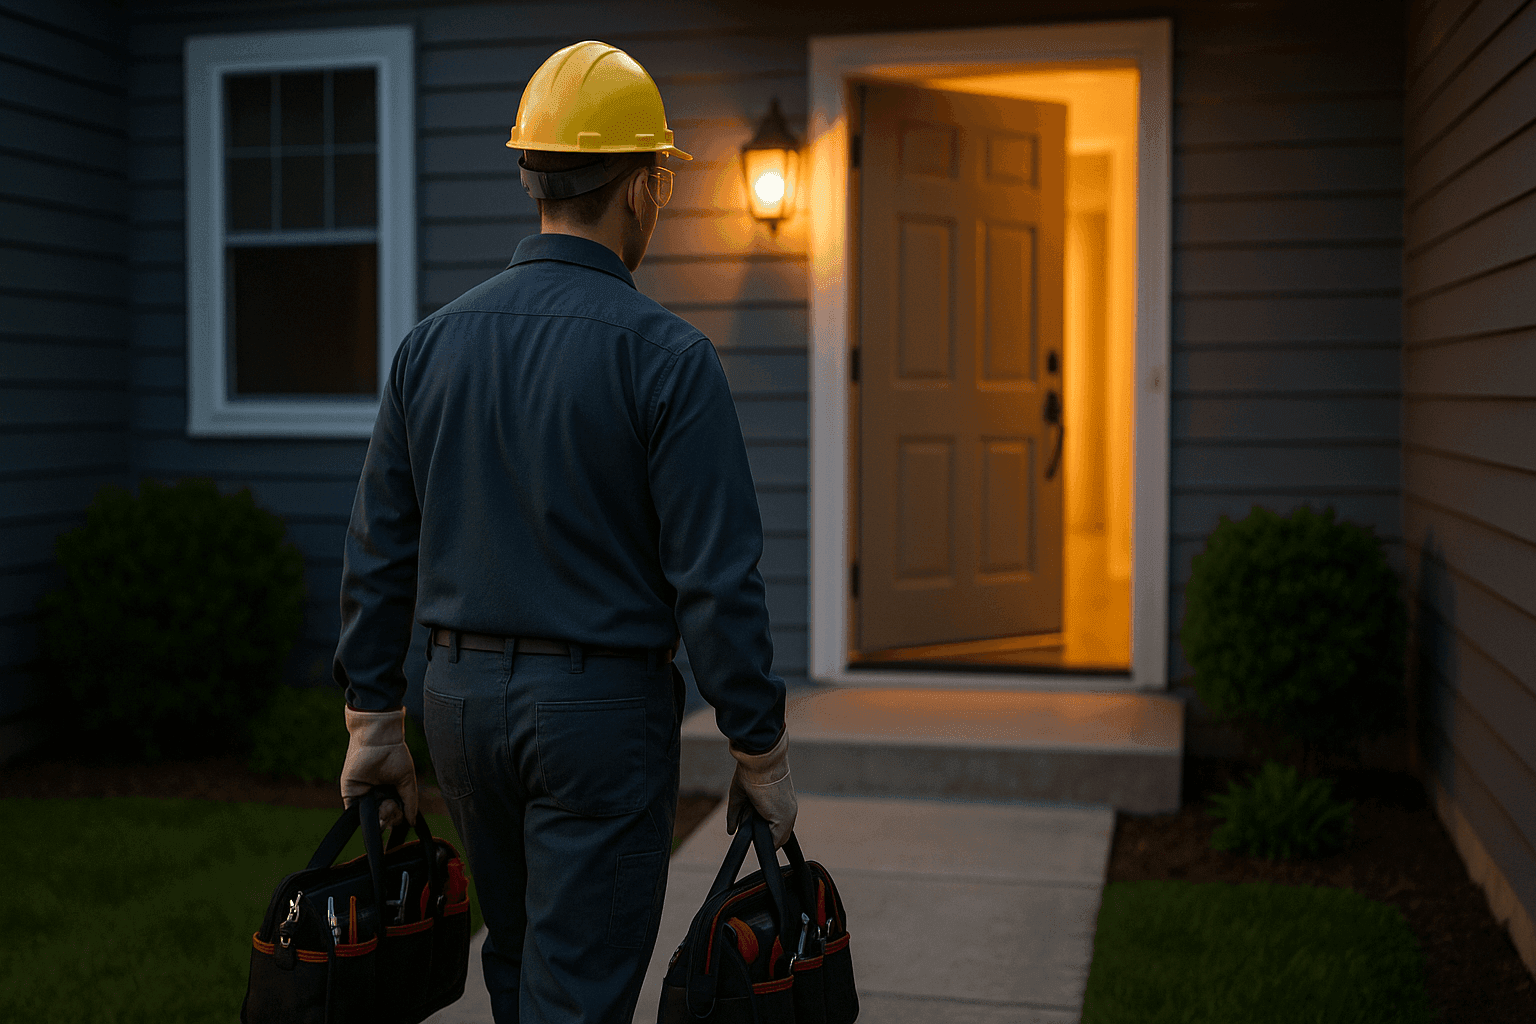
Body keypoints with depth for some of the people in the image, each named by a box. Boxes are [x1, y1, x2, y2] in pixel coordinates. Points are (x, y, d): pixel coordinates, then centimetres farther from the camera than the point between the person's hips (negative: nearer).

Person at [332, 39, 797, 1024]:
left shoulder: (433, 341, 3)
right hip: (602, 704, -6)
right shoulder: (664, 354, -14)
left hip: (463, 695, 6)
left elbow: (378, 549, 7)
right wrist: (762, 749, -6)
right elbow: (718, 577, -15)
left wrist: (374, 717, 15)